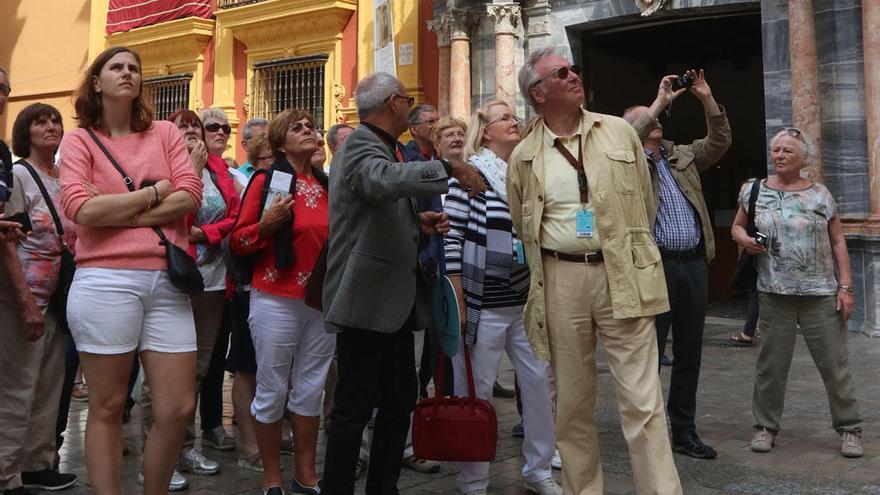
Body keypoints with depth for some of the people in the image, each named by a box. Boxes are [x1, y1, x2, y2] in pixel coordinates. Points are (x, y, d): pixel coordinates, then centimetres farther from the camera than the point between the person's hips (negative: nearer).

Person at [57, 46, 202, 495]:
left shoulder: (165, 133, 14)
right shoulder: (79, 139, 7)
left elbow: (190, 196, -1)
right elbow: (81, 209, -9)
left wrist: (118, 215, -7)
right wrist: (153, 193, -3)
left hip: (167, 282, 3)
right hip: (105, 281, -2)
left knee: (179, 406, 1)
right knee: (107, 407, 4)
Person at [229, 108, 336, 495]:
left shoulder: (327, 185, 10)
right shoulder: (266, 181, -4)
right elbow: (237, 242, -6)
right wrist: (266, 224, -22)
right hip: (277, 300, -5)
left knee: (311, 390, 12)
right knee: (273, 391, 5)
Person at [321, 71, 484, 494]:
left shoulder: (383, 147, 19)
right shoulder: (361, 145, -12)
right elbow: (384, 180, -36)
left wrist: (417, 222, 10)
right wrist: (450, 168, -29)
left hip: (394, 300, 10)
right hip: (367, 300, -10)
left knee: (401, 400, 15)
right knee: (354, 407, -4)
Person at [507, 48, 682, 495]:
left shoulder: (621, 132, 7)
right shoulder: (523, 156, 6)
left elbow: (645, 205, 14)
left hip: (623, 276, -1)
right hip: (560, 280, 1)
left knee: (642, 400, -3)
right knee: (571, 399, 9)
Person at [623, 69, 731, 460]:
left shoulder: (682, 156, 19)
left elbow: (719, 143, 15)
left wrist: (708, 100, 4)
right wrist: (659, 102, -14)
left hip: (694, 264, 6)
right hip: (656, 265, -6)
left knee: (689, 354, 11)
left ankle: (684, 430, 22)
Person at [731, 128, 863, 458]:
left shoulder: (820, 195, 3)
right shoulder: (755, 190, 5)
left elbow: (838, 242, 5)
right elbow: (736, 227, 16)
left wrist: (845, 286, -1)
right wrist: (745, 240, -8)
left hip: (821, 294, -1)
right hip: (774, 293, 1)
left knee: (835, 363, 3)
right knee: (771, 363, 7)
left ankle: (849, 428, 16)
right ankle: (765, 426, 20)